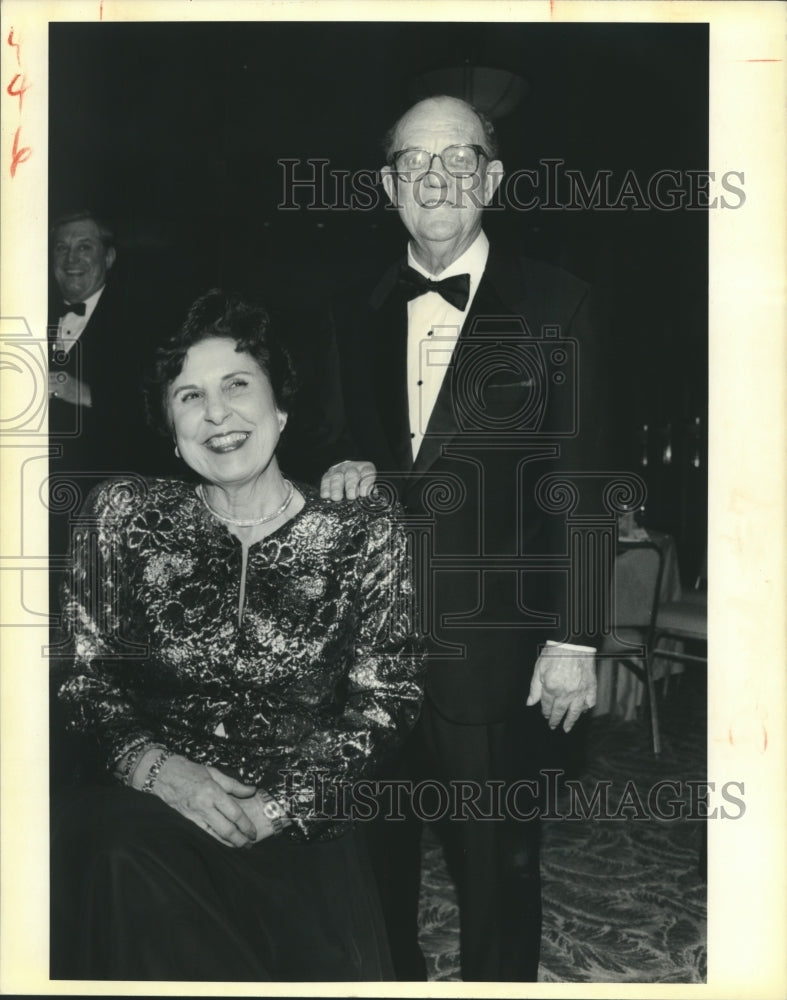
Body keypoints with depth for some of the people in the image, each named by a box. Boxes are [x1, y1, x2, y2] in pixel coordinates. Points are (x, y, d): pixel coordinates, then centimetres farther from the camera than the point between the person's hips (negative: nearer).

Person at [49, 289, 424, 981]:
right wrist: (155, 765, -12)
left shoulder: (365, 538, 3)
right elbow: (85, 674, 6)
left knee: (335, 968, -30)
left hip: (304, 830, -1)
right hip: (147, 810, 2)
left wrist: (282, 804, -11)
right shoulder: (124, 516, 7)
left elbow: (385, 704, 2)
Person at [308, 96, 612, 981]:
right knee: (375, 847, 17)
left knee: (495, 858, 10)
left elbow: (581, 481, -6)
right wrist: (344, 467, -8)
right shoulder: (354, 312, 9)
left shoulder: (554, 305, -3)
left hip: (495, 642, -3)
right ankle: (388, 972, 40)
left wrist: (572, 639, -9)